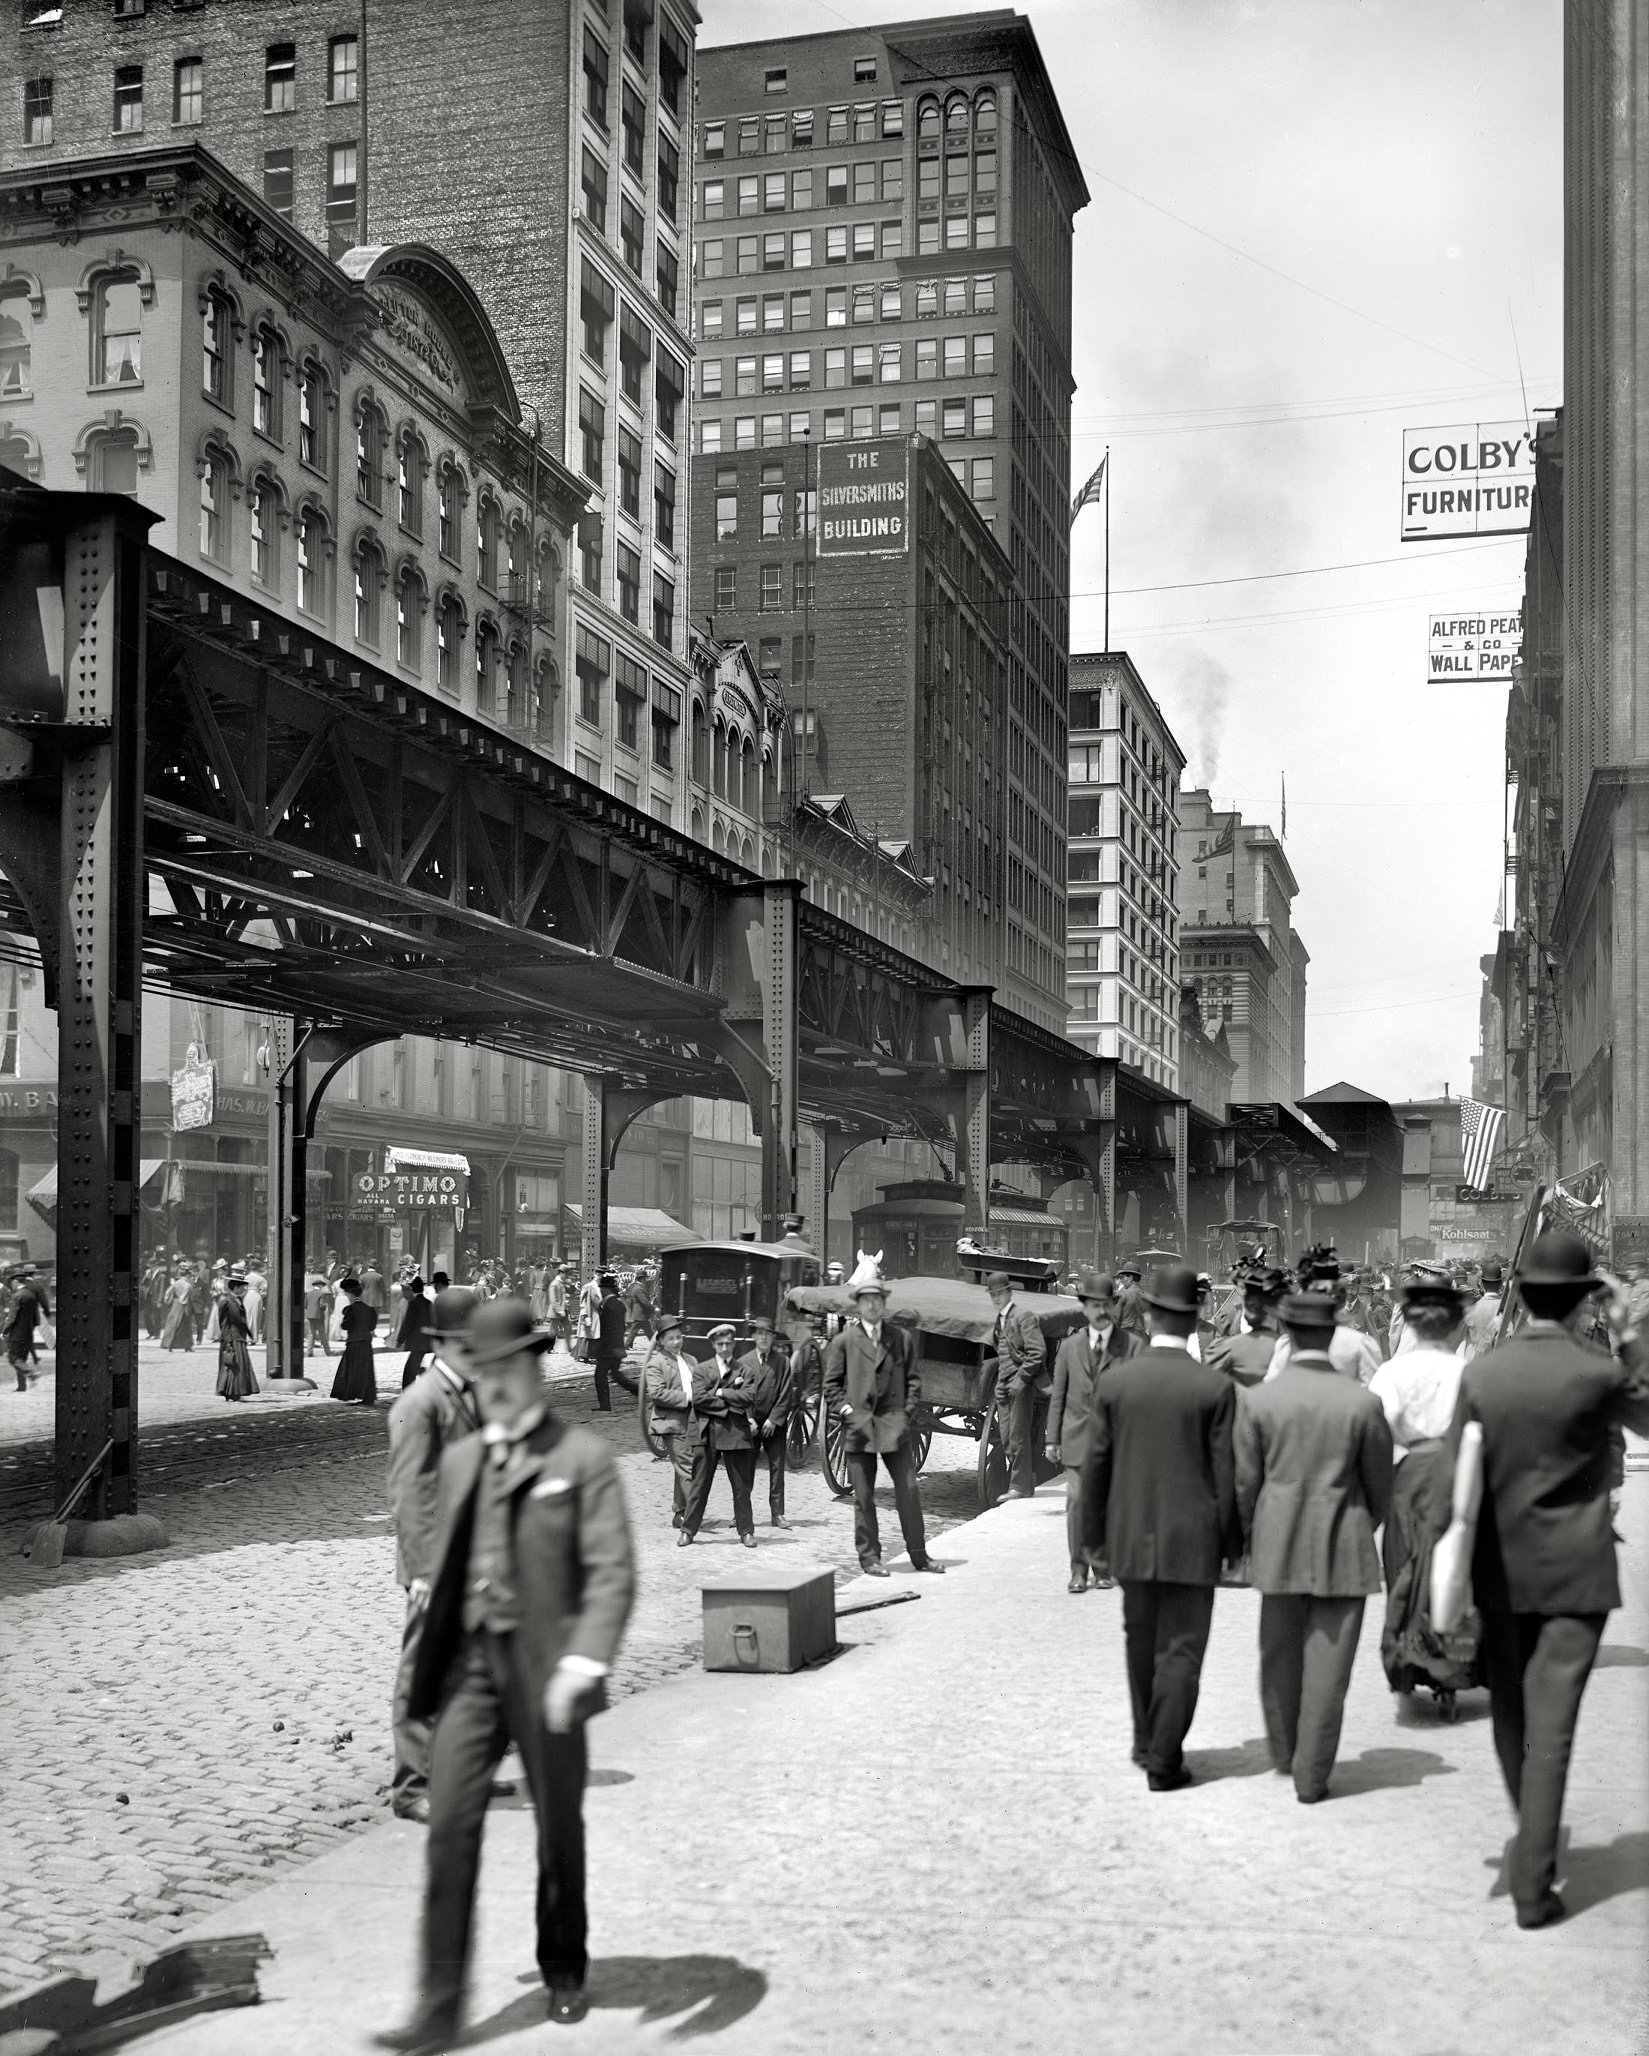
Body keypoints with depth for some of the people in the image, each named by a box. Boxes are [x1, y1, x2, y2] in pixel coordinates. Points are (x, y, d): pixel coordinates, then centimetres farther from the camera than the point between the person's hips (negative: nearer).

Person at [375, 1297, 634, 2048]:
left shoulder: (583, 1458, -6)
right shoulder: (460, 1458, 12)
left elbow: (611, 1572, -12)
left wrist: (584, 1661, -24)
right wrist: (428, 1661, 16)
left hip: (544, 1668, -3)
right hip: (470, 1665, 4)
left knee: (559, 1833, 11)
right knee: (450, 1829, -5)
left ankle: (564, 1974, 32)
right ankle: (438, 2007, -1)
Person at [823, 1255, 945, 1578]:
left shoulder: (900, 1338, 9)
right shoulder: (843, 1341, 3)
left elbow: (913, 1379, 12)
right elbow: (831, 1384, 5)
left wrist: (907, 1413, 2)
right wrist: (846, 1412, -6)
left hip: (894, 1426, 2)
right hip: (858, 1427, -2)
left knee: (909, 1490, 1)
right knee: (864, 1496, 3)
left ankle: (919, 1555, 10)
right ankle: (869, 1557, 12)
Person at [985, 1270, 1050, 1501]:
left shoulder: (1023, 1316, -9)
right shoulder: (999, 1320, 17)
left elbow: (1037, 1353, -15)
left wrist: (1020, 1380, -17)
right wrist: (1000, 1382, 12)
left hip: (1023, 1385, -8)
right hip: (1005, 1387, 8)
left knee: (1019, 1437, -5)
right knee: (1007, 1440, 7)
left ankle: (1020, 1487, 1)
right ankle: (1027, 1480, 17)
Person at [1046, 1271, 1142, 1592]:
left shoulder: (1132, 1345, 2)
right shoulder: (1069, 1346, 10)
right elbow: (1058, 1396, 11)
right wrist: (1053, 1439, 7)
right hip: (1078, 1438, 1)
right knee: (1077, 1501, -4)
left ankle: (1103, 1567, 15)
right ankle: (1079, 1569, 5)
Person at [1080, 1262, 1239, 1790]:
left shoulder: (1113, 1381, -5)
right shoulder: (1215, 1388, -11)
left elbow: (1096, 1465, 0)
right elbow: (1225, 1473, -8)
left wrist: (1094, 1531, 11)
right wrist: (1231, 1540, 3)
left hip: (1132, 1535, 3)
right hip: (1192, 1538, -3)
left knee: (1141, 1642, 21)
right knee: (1181, 1652, 5)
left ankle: (1147, 1741, 33)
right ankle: (1163, 1761, 6)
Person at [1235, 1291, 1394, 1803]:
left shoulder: (1257, 1401, -8)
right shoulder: (1363, 1403, -9)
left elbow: (1245, 1483, -2)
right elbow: (1380, 1484, 1)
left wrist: (1250, 1539, 15)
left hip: (1278, 1545, 2)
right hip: (1344, 1549, -2)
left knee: (1279, 1655, 19)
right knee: (1326, 1664, 4)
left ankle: (1284, 1754, 35)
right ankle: (1311, 1776, 7)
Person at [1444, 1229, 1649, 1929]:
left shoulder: (1479, 1373, -5)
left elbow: (1456, 1476, -3)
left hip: (1499, 1572, 3)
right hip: (1574, 1574, -3)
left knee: (1511, 1713, 20)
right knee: (1550, 1726, 0)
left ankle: (1534, 1839, 37)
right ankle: (1532, 1885, 1)